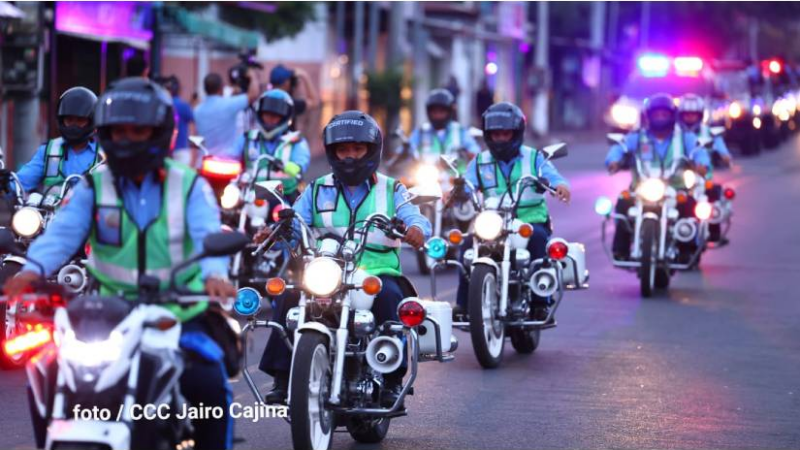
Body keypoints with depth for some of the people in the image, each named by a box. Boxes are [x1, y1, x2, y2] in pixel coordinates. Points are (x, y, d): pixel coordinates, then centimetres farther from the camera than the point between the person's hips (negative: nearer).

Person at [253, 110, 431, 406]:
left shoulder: (391, 190, 16)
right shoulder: (318, 190, 20)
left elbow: (416, 219, -1)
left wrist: (416, 230, -26)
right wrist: (274, 233, -19)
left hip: (378, 272, -1)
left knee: (388, 296, -35)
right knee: (290, 295, -27)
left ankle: (393, 378, -29)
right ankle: (282, 376, -24)